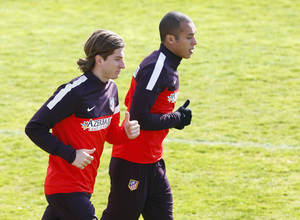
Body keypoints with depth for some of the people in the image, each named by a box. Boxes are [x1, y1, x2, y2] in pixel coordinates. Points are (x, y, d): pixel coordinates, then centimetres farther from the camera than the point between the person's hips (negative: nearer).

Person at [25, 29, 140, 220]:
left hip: (84, 186, 8)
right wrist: (70, 154, -18)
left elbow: (109, 132, 18)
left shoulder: (111, 89, 8)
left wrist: (125, 132, -5)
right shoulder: (74, 91, -18)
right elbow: (34, 128, -16)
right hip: (66, 188, -8)